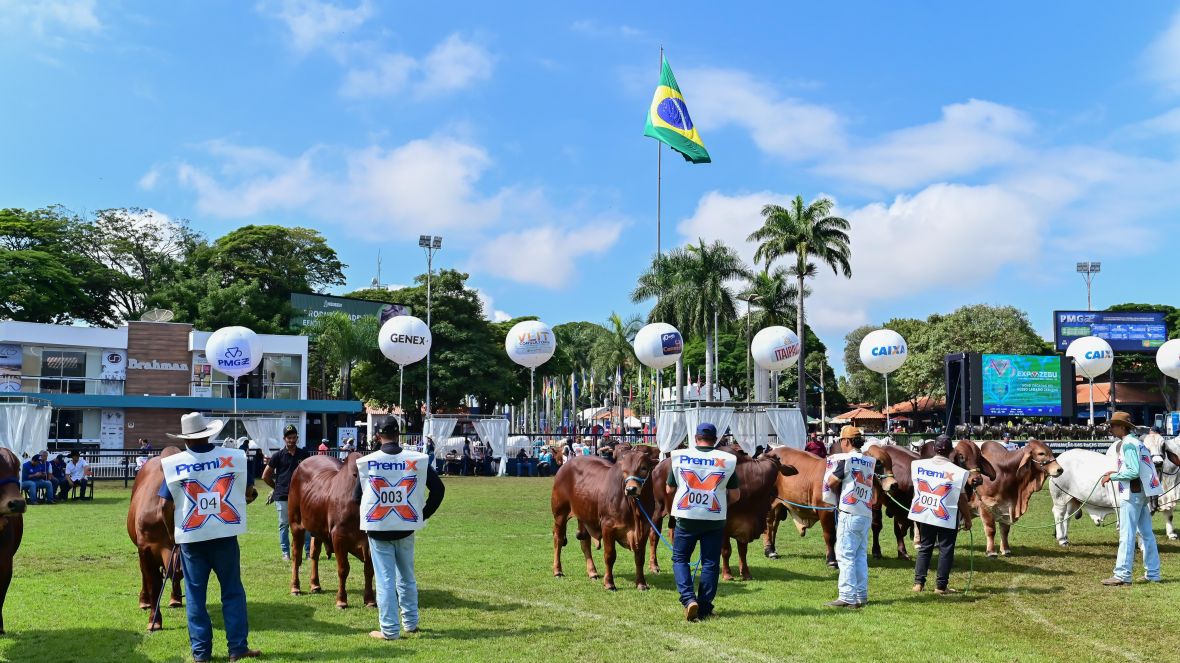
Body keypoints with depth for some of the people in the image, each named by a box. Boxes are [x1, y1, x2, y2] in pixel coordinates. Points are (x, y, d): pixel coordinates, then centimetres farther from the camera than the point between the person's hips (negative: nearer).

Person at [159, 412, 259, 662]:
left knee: (195, 594, 10)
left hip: (191, 538, 0)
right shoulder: (233, 458, -3)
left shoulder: (175, 464, -4)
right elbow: (249, 493, 3)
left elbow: (165, 505, -6)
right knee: (233, 591, 9)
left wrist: (172, 533, 8)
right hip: (225, 535, 0)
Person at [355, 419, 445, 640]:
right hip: (406, 528, 2)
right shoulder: (417, 460, -6)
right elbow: (438, 488, -4)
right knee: (407, 577, 18)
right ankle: (410, 623, 28)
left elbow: (357, 497, 1)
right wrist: (424, 514, 6)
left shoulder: (366, 462, -8)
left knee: (385, 579, 5)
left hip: (378, 529, -2)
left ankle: (389, 629, 7)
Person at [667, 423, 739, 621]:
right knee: (710, 563, 10)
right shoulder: (727, 460, -1)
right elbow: (735, 495, 2)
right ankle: (704, 607, 10)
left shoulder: (679, 457, 0)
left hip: (685, 518, 0)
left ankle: (688, 598, -6)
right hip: (715, 520, 0)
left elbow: (669, 489, 8)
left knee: (680, 558, 12)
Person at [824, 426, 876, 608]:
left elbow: (831, 482, -8)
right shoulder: (870, 461, 10)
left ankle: (848, 598, -4)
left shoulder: (846, 459, -11)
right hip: (866, 514, 7)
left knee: (845, 556, -3)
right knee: (861, 555, 13)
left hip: (849, 514, -7)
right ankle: (862, 596, 17)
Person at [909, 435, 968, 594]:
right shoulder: (958, 472, -13)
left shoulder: (917, 465, -3)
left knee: (924, 547, 15)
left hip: (923, 514, 4)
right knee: (946, 550, 9)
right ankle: (941, 585, 10)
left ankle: (918, 582, 13)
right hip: (947, 516, -4)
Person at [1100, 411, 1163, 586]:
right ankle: (1153, 573, 20)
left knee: (1126, 535, -7)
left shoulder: (1127, 444, -15)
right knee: (1147, 534, 13)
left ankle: (1122, 575, -6)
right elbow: (1139, 469, 17)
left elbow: (1133, 472, -21)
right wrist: (1117, 472, 14)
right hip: (1143, 493, 10)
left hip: (1131, 494, -10)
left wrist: (1112, 476, -12)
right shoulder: (1137, 442, 15)